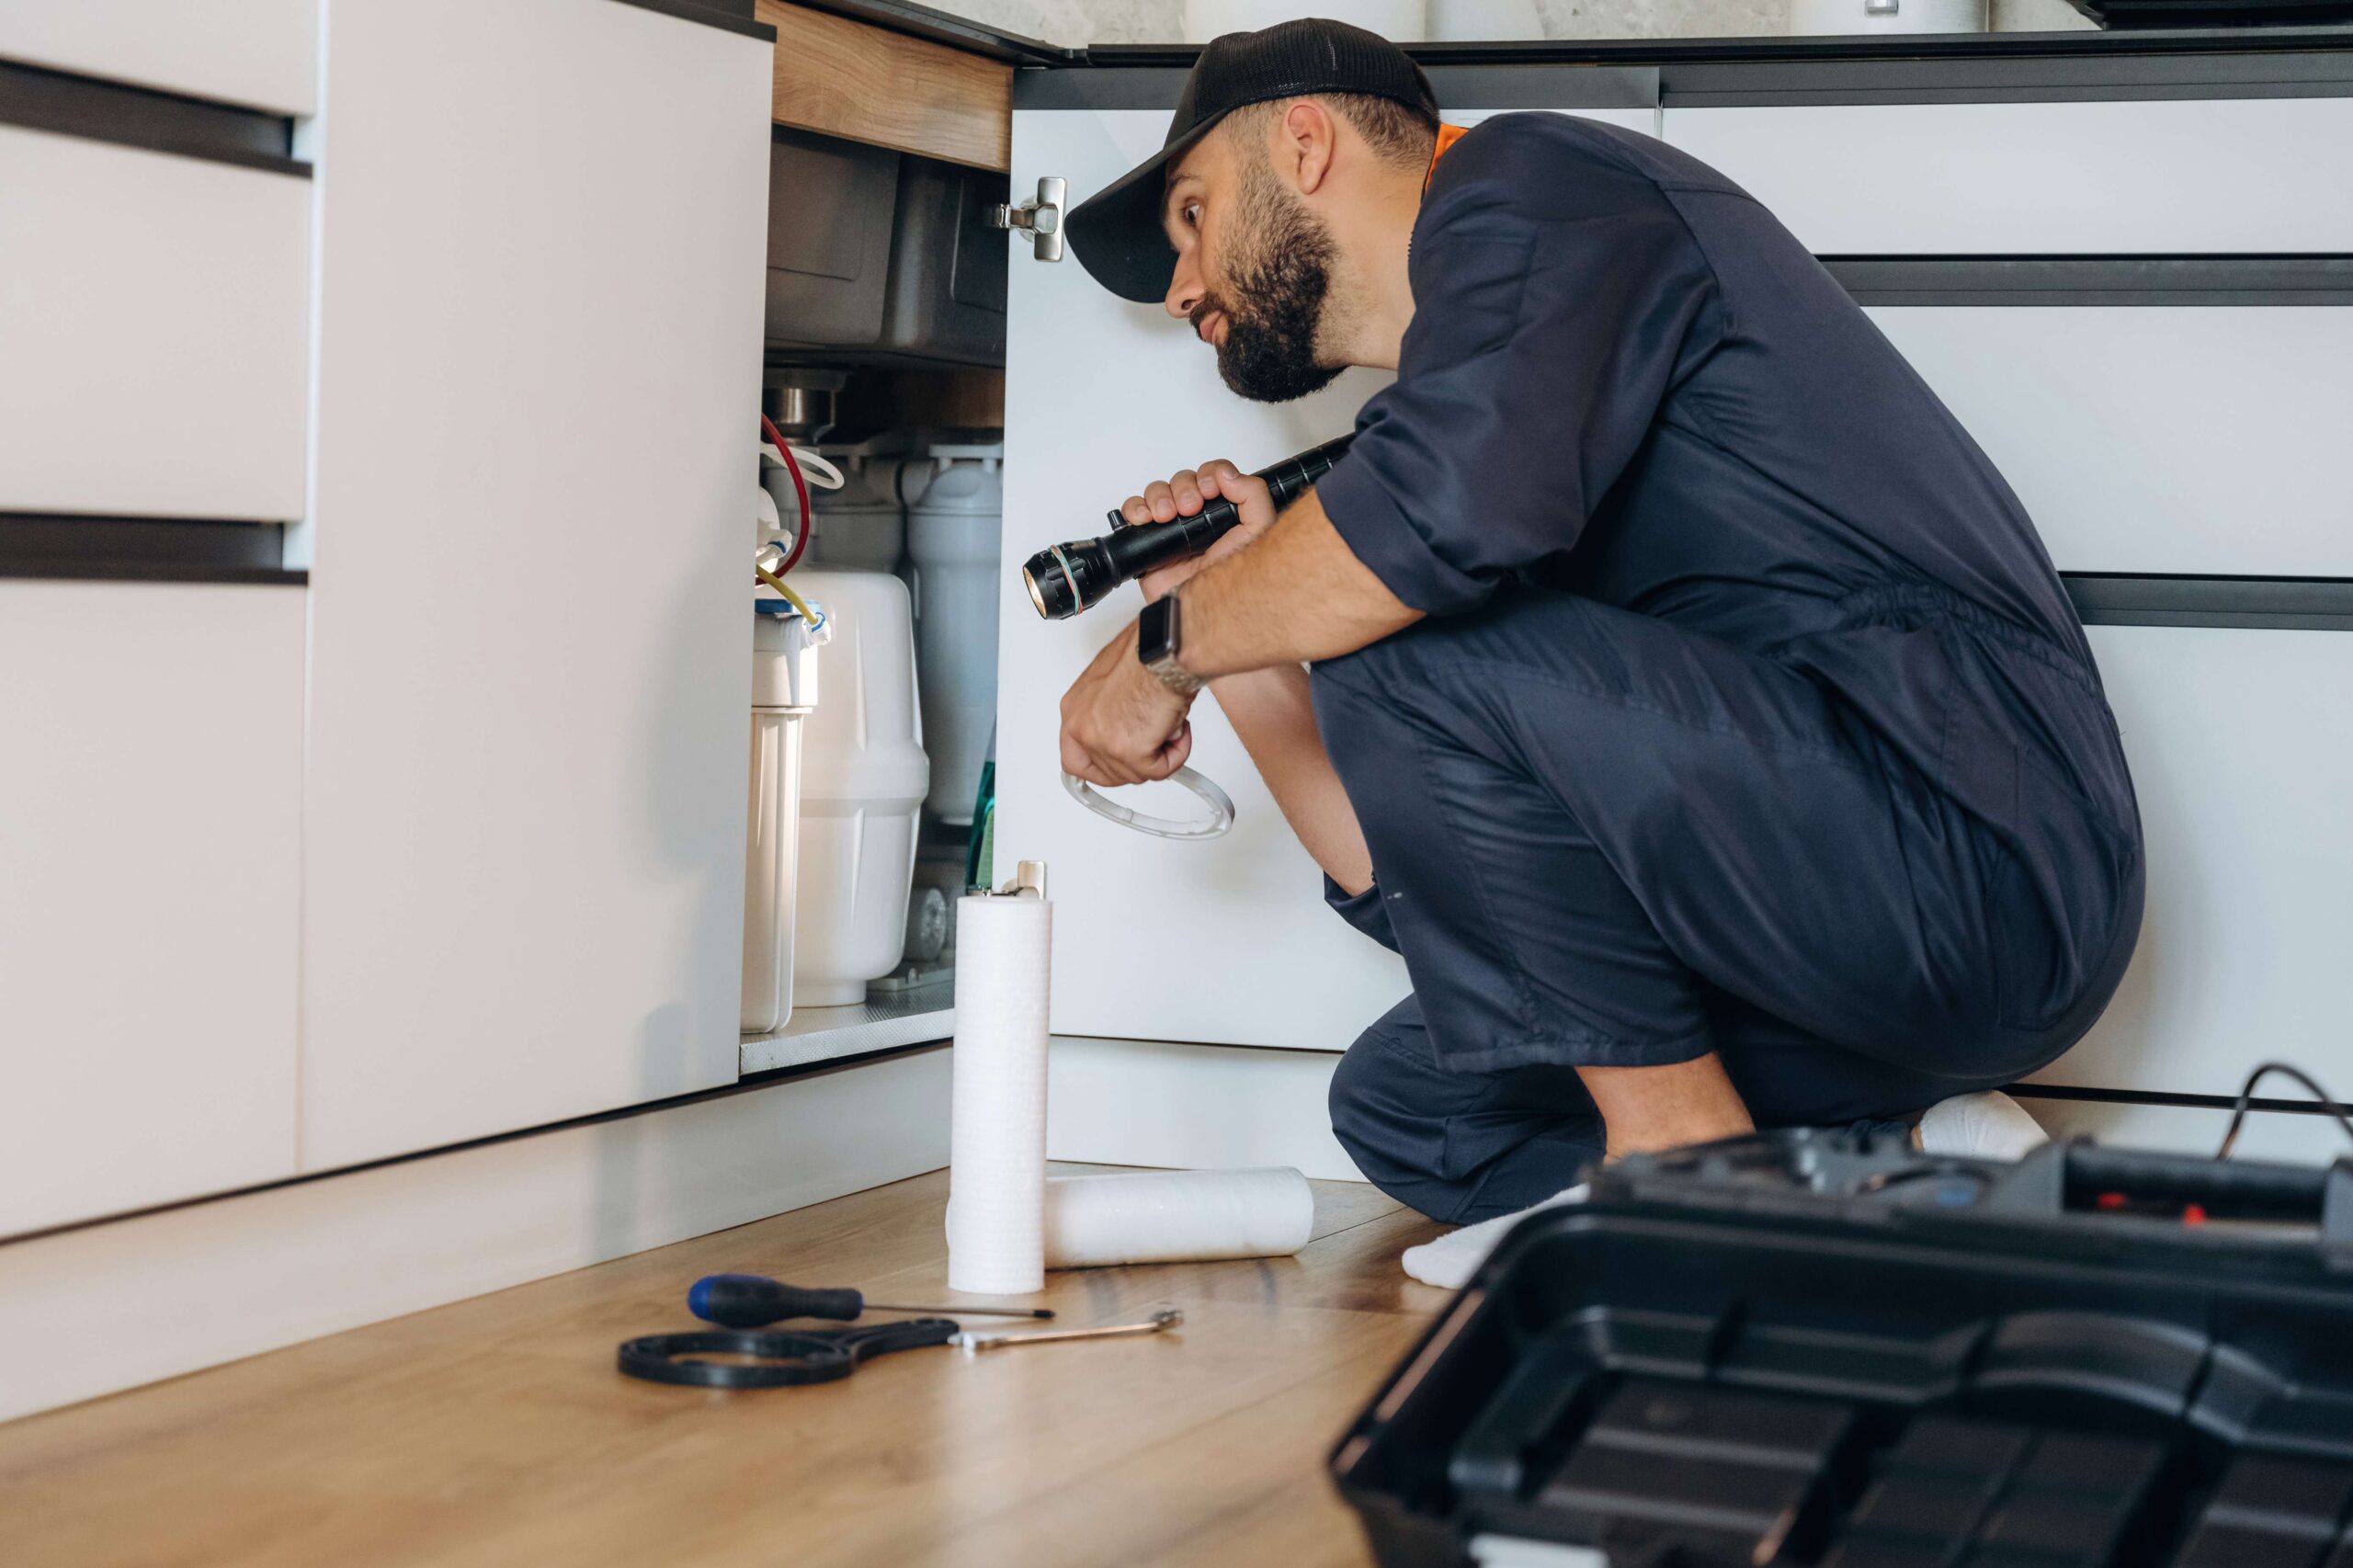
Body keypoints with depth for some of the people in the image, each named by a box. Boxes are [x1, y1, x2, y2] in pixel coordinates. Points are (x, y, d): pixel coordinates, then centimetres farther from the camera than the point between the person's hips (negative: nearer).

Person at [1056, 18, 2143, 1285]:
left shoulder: (1528, 182, -3)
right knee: (1402, 1105, 21)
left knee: (1413, 652, -22)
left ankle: (1691, 1168, -10)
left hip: (1977, 843, -10)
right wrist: (1243, 631, 14)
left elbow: (1456, 505, -26)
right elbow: (1392, 874, 20)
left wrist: (1169, 640, -11)